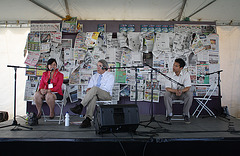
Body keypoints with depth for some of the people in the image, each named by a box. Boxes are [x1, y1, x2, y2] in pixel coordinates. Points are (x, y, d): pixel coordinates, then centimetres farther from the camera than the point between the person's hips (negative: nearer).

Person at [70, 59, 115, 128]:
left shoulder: (110, 76, 6)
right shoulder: (94, 76, 24)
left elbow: (106, 89, -8)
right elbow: (89, 87, 15)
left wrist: (92, 89, -12)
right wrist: (88, 90, -11)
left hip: (106, 95, -3)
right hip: (95, 94, 3)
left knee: (94, 88, -35)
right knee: (93, 97, -37)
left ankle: (80, 106, -40)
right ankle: (87, 120, -45)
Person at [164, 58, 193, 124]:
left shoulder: (186, 74, -9)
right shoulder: (169, 75, -9)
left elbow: (188, 87, -15)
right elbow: (167, 88, -16)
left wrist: (181, 91, -37)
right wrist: (175, 91, -35)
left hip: (183, 93, 0)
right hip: (173, 94, 0)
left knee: (190, 94, -31)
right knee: (166, 94, -33)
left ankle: (186, 114, -15)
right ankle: (169, 114, -18)